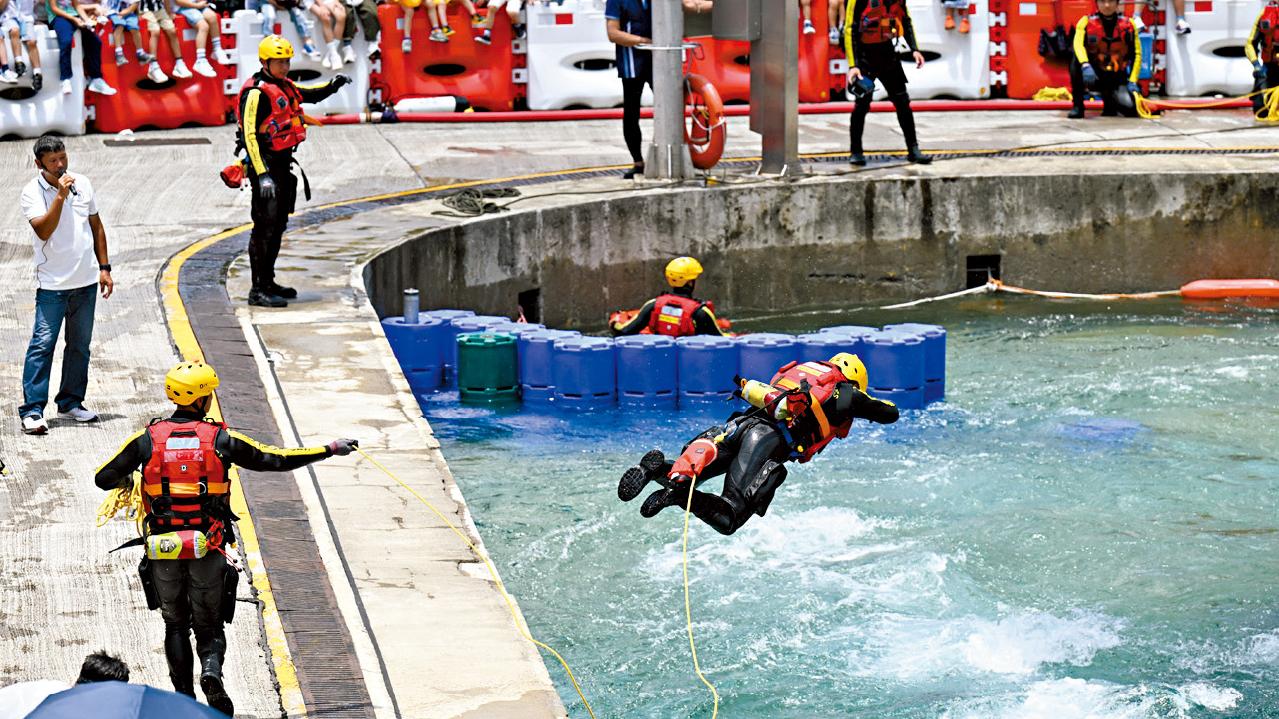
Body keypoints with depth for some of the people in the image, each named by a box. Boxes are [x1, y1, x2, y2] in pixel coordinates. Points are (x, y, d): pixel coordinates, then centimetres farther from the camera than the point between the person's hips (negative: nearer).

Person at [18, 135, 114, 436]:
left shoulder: (83, 184, 6)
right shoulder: (33, 192, -8)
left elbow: (96, 227, 14)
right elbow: (44, 231, -22)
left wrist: (104, 268, 11)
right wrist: (60, 195, -26)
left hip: (86, 280, 5)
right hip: (52, 283, -5)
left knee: (80, 345, 12)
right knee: (42, 344, -11)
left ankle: (71, 402, 24)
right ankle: (32, 410, -11)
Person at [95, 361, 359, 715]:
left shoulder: (147, 439, -3)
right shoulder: (219, 439, -6)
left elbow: (103, 478, 1)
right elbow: (276, 459, -2)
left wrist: (125, 482, 26)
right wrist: (330, 450, 7)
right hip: (208, 552, -1)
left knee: (175, 625, 20)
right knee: (209, 626, 12)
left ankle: (184, 699, 15)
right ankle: (211, 671, -18)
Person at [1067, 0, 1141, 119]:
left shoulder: (1128, 25, 0)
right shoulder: (1086, 22, -7)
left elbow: (1136, 55, 3)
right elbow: (1078, 44, -24)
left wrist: (1132, 82, -8)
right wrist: (1085, 66, -43)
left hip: (1116, 78, 1)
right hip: (1093, 75, -1)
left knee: (1130, 108, -23)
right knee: (1077, 60, -32)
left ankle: (1109, 98, 14)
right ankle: (1077, 106, -18)